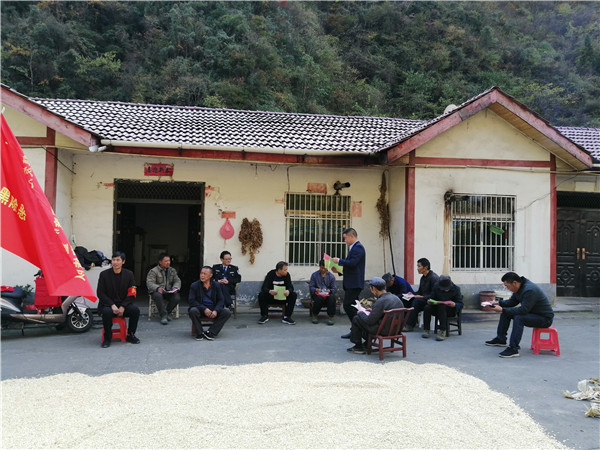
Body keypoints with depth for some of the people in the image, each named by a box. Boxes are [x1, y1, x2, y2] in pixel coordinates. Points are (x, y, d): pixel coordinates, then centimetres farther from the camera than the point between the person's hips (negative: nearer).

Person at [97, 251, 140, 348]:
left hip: (123, 304, 2)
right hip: (107, 304, -2)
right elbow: (100, 293, -4)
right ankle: (107, 338, -13)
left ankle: (130, 335, -4)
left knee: (135, 310, -26)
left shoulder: (129, 274, 3)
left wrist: (122, 307, -16)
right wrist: (112, 305, -18)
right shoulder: (104, 274, -1)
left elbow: (132, 294, 0)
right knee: (107, 312, -35)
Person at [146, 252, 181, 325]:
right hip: (157, 291, -3)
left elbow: (177, 281, 9)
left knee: (177, 298, -27)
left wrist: (175, 288, -15)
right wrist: (158, 288, -33)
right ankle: (163, 315, -29)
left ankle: (167, 312, 0)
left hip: (169, 292, 3)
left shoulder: (172, 270, 14)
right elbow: (149, 283, -13)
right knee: (158, 296, -39)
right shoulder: (153, 271, -2)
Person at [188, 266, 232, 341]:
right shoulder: (194, 285, -1)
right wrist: (204, 309, -22)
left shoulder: (216, 285, 6)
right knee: (193, 311, -35)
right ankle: (200, 333, -17)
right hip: (200, 309, -2)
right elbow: (191, 301, -10)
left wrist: (216, 311, -18)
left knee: (227, 312, -22)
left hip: (213, 309, 2)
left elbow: (220, 300, 3)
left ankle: (211, 332, -22)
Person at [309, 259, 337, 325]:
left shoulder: (331, 276, 7)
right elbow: (310, 287, 2)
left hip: (328, 294, 1)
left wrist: (329, 291, -19)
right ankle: (315, 315, -11)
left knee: (332, 297, -34)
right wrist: (316, 290, -20)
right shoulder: (314, 275, 6)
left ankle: (331, 317, -21)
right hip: (317, 294, -1)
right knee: (319, 298, -37)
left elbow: (334, 288, 4)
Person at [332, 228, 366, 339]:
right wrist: (338, 270, 15)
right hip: (351, 283, 10)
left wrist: (339, 261, -12)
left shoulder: (358, 247, -13)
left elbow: (352, 263, -23)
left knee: (348, 306, -11)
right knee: (351, 306, 11)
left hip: (354, 284, -10)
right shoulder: (353, 248, 20)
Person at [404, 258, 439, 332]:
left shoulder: (433, 278, -15)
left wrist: (422, 297, -24)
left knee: (417, 301, -29)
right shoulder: (423, 277, 13)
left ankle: (410, 325, -23)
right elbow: (420, 291, 19)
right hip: (424, 299, 8)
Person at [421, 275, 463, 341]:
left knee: (441, 306, -37)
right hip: (437, 308, 3)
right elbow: (432, 298, 8)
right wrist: (430, 301, -16)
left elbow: (460, 304, -5)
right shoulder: (436, 286, 1)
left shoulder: (456, 289, -6)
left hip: (451, 310, -3)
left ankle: (442, 331, -39)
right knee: (427, 307, -28)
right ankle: (426, 330, -20)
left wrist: (454, 305, -28)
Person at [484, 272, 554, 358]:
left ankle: (513, 349, -32)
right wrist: (498, 303, -3)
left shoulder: (529, 290, -29)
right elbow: (512, 302, 13)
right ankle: (500, 339, 20)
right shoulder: (519, 287, 1)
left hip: (545, 318, -10)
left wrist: (502, 310, -30)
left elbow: (523, 310, -32)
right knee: (506, 312, 10)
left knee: (518, 318, -34)